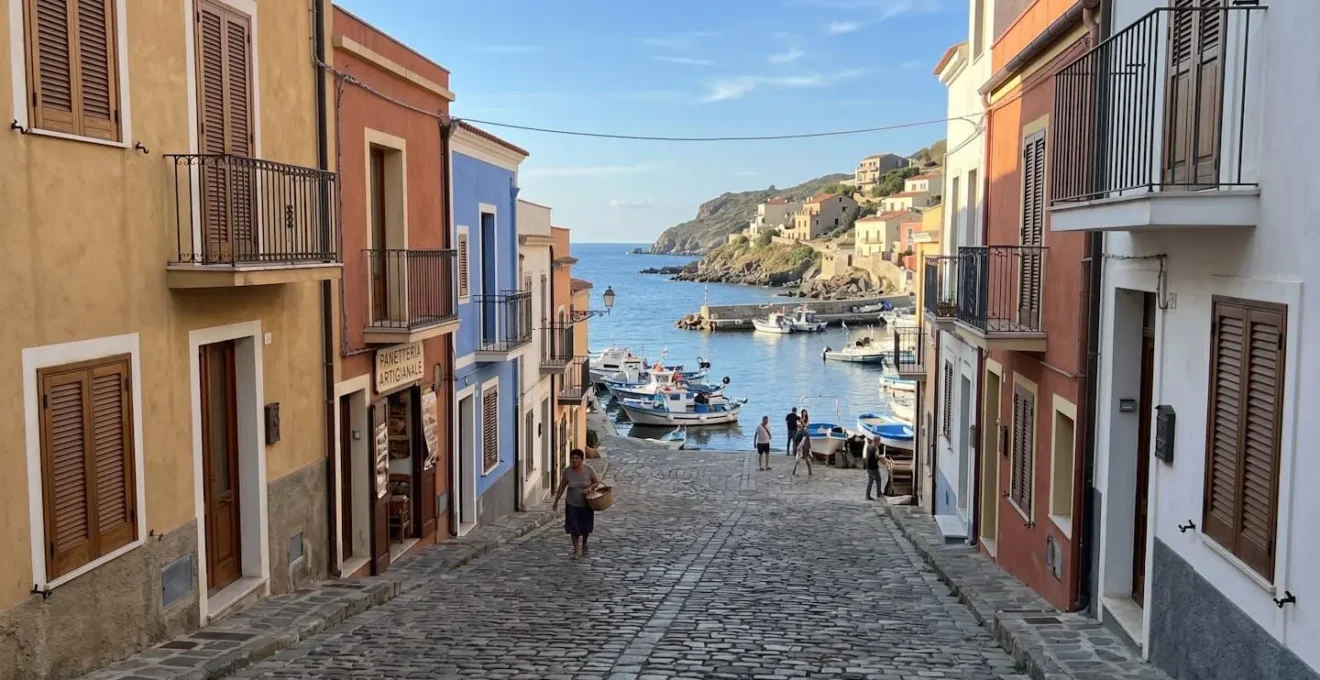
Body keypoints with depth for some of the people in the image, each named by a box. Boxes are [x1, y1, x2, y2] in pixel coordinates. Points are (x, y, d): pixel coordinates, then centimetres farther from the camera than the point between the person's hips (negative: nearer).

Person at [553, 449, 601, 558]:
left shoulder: (588, 469, -14)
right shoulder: (567, 471, -12)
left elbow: (597, 482, -3)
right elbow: (562, 487, -2)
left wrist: (590, 488, -23)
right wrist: (556, 501, 3)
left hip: (586, 504, 0)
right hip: (572, 504, 0)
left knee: (585, 527, 12)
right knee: (573, 528, -6)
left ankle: (584, 545, 40)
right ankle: (576, 550, 9)